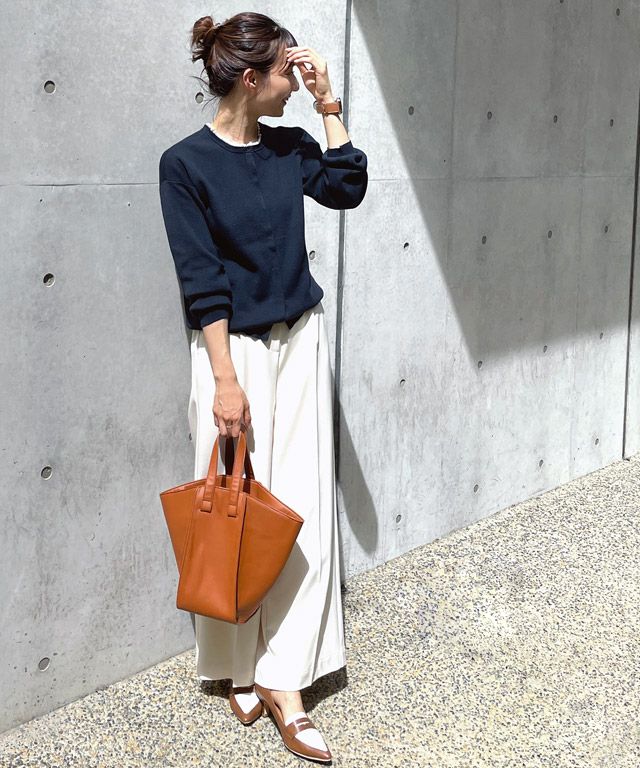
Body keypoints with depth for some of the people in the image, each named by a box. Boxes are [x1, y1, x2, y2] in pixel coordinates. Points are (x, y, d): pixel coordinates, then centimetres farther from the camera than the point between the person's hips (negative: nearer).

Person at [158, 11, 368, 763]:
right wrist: (226, 381, -16)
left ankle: (283, 685, 6)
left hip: (300, 341, 5)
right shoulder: (186, 163, -10)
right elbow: (202, 281, -13)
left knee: (303, 512, 0)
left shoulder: (288, 147, 7)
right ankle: (240, 669, 21)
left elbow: (348, 188, 2)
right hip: (234, 348, -5)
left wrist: (327, 102, 1)